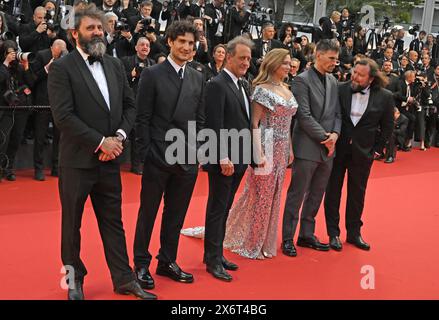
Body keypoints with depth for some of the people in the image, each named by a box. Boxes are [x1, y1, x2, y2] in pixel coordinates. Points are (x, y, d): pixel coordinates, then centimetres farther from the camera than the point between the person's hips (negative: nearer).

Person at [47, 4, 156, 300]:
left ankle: (124, 279, 22)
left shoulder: (115, 65, 9)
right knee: (72, 223, 10)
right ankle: (75, 279, 27)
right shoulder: (62, 68, -8)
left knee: (113, 222, 13)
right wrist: (100, 142, -17)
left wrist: (119, 136, -7)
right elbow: (63, 116, -16)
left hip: (110, 159, 5)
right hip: (78, 161, -5)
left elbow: (130, 106, 10)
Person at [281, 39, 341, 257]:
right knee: (296, 196, 1)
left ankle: (307, 235, 25)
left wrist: (335, 134, -3)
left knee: (316, 196, 14)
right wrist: (325, 137, -13)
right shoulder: (302, 80, -9)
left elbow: (337, 113, 14)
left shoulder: (332, 81, 13)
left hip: (327, 149, 7)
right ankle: (287, 239, 10)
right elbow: (304, 115, -15)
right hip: (307, 147, -7)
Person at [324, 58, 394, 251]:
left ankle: (354, 232, 26)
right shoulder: (340, 89, -8)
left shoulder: (384, 97, -6)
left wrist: (374, 149, 1)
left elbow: (387, 127, 3)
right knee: (333, 191, 7)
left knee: (357, 193, 12)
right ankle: (333, 233, 20)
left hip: (362, 152, 0)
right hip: (337, 148, 0)